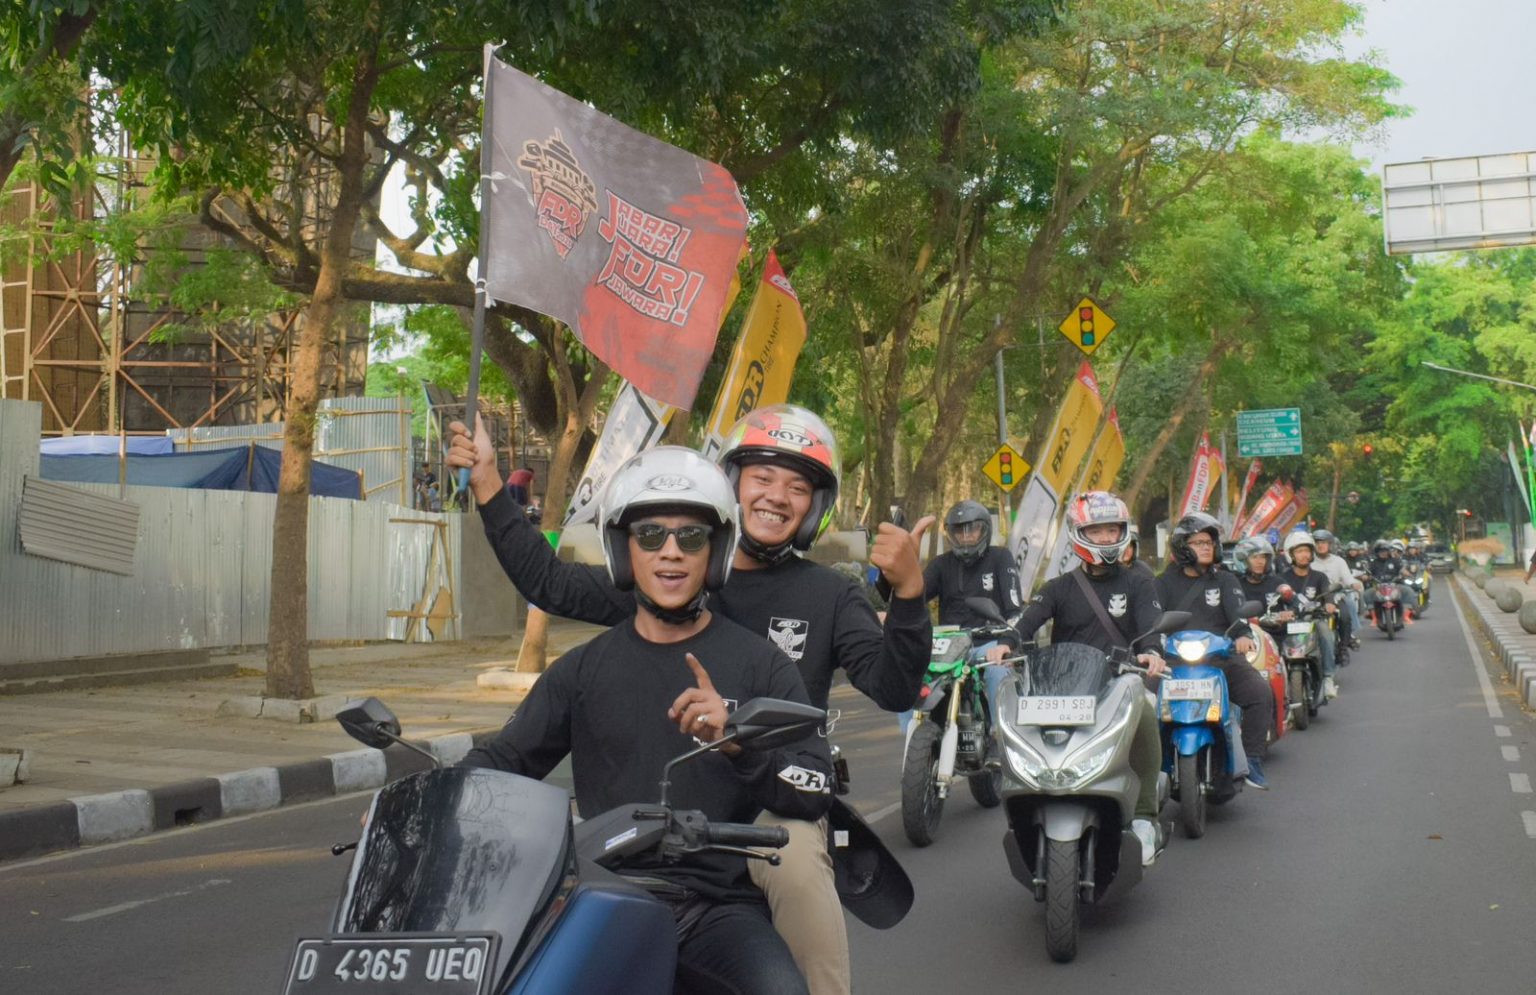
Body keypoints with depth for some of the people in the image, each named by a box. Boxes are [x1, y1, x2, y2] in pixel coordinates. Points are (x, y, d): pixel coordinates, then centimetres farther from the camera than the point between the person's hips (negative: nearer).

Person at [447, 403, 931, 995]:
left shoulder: (828, 596, 7)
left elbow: (893, 690, -4)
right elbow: (548, 582, 12)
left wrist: (908, 593, -21)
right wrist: (487, 484, 6)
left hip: (774, 802, -2)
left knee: (802, 877, -34)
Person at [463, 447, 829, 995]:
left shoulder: (761, 665, 5)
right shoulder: (582, 670, 13)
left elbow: (815, 790, -2)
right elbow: (505, 759, 9)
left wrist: (739, 744, -20)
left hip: (721, 907, -1)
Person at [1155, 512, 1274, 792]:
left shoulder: (1224, 581, 17)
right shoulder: (1165, 583, 17)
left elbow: (1237, 612, -2)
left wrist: (1243, 635, -26)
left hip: (1222, 657, 1)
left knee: (1260, 692, -25)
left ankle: (1252, 761, -18)